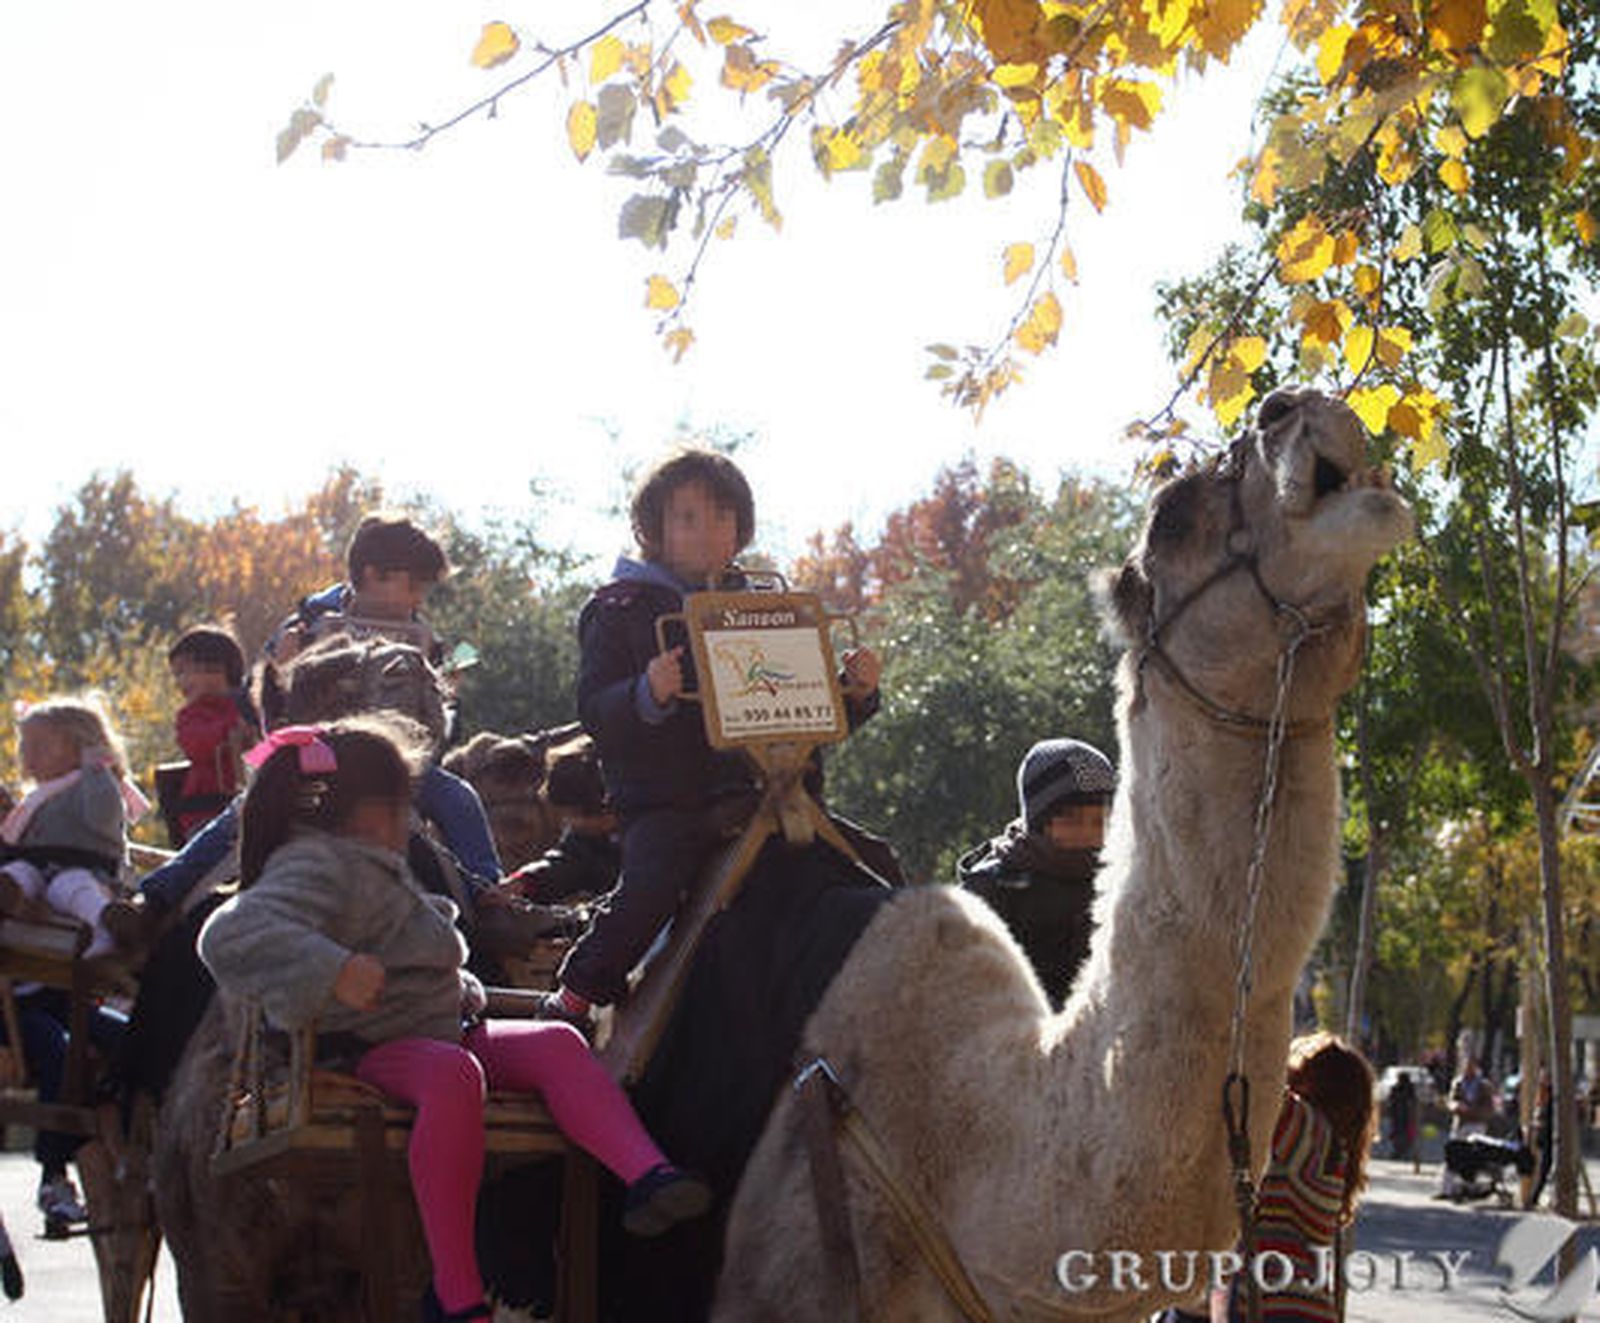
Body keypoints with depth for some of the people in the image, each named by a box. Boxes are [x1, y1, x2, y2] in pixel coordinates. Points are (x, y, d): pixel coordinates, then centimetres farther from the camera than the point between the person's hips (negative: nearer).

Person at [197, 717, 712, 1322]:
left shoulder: (375, 865, 22)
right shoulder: (315, 865, -13)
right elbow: (230, 937, -31)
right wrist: (334, 969, -37)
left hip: (443, 1028, 10)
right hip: (366, 1051, -10)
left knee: (558, 1044, -10)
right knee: (455, 1074, -39)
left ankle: (645, 1175, -34)